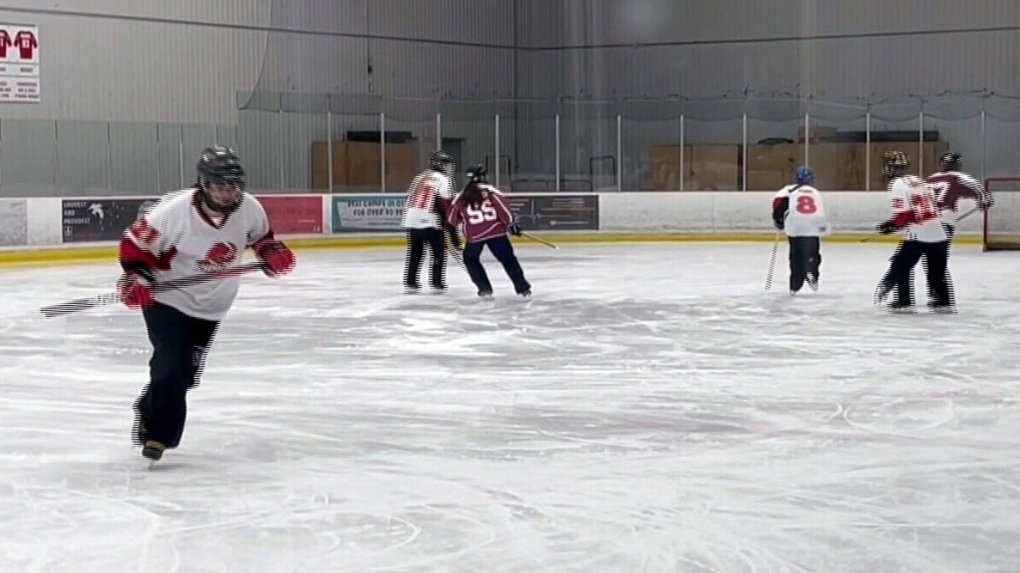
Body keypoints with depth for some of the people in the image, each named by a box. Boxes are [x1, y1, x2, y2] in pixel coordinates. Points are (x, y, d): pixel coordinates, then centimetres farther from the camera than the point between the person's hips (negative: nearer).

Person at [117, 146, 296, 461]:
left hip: (211, 305, 5)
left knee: (186, 373, 10)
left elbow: (260, 234, 8)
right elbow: (135, 241, -18)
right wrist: (136, 276, -32)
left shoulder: (249, 208, -14)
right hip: (166, 298, -5)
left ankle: (149, 413, 36)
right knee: (171, 366, -16)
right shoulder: (175, 210, -27)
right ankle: (157, 433, -1)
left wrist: (272, 251, -12)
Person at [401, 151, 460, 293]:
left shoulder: (420, 177, 23)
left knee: (415, 251, 17)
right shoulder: (443, 179, -2)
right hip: (429, 221, -7)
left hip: (411, 219, 7)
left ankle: (410, 282, 17)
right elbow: (446, 206, -9)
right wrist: (453, 234, -8)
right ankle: (436, 283, 0)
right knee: (439, 251, 4)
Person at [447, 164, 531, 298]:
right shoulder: (490, 191, -1)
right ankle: (523, 288, 2)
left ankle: (485, 288, 17)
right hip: (495, 232, -1)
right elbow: (502, 208, -12)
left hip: (474, 235, 1)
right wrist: (511, 223, -6)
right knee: (508, 259, 7)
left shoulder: (461, 197, 8)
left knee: (470, 259, 25)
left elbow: (453, 220, 15)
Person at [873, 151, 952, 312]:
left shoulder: (898, 184, -7)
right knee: (938, 270, 15)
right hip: (937, 232, 8)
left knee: (900, 267, 4)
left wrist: (892, 225, 0)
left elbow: (905, 213, -15)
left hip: (917, 234, -8)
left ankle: (904, 302, 1)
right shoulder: (919, 181, 18)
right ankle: (944, 302, 17)